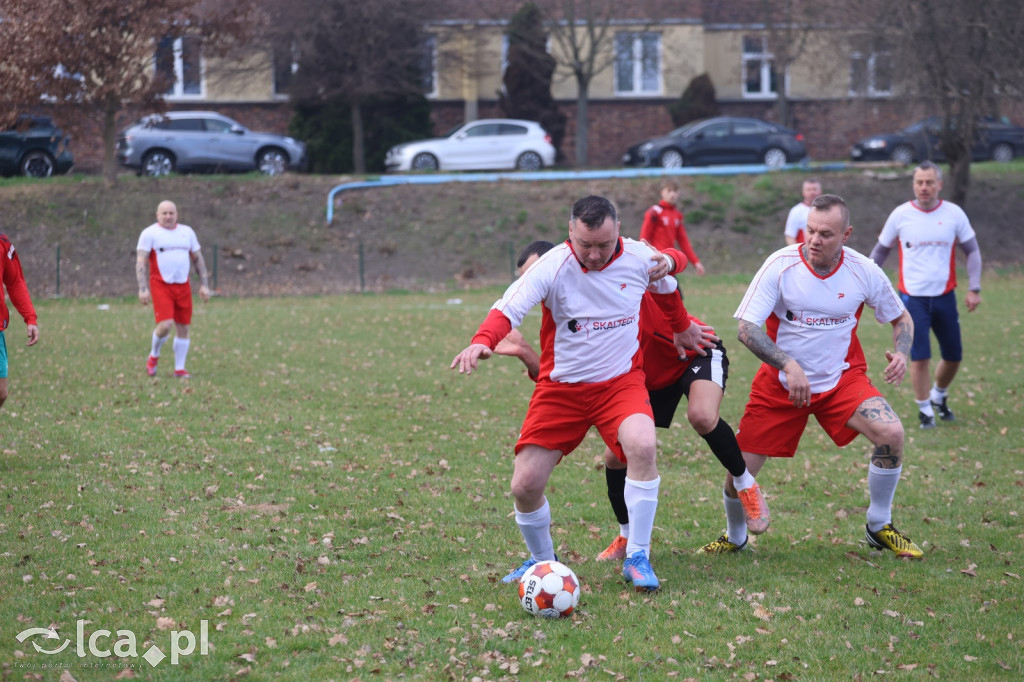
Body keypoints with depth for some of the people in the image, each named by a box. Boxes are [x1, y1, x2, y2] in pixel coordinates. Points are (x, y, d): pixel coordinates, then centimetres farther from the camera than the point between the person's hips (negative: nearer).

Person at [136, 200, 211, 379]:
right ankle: (153, 357, 9)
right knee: (165, 325, -18)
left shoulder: (187, 232, 12)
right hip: (161, 285, -4)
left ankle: (179, 369, 13)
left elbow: (198, 259, 17)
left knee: (183, 327, 3)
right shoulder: (149, 233, -1)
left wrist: (204, 285, 9)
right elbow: (141, 262, -6)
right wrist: (143, 289, -16)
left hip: (183, 286, 5)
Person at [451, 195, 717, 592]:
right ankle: (542, 560, 25)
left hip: (620, 380, 0)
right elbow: (508, 309, -30)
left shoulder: (639, 258, -9)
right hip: (560, 387, 0)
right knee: (525, 485, -6)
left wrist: (682, 329, 32)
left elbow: (666, 290, 15)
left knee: (643, 446, -30)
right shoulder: (552, 267, -18)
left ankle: (637, 559, -14)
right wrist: (482, 342, -51)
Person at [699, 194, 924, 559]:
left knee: (891, 433, -24)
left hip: (841, 379, 1)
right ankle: (734, 536, 27)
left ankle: (879, 528, 0)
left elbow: (901, 317, 9)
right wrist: (789, 365, -33)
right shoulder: (781, 265, -16)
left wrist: (901, 353, -13)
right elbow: (746, 327, -19)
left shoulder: (864, 271, -9)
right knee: (740, 468, -6)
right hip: (780, 385, -1)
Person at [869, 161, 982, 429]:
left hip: (945, 296, 2)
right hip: (912, 297, -2)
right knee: (919, 357, -9)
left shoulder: (954, 214, -2)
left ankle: (939, 395, 36)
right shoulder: (900, 215, -4)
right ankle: (924, 409, 10)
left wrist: (974, 289, 0)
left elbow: (972, 251, 7)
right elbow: (881, 250, 9)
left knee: (953, 356, 8)